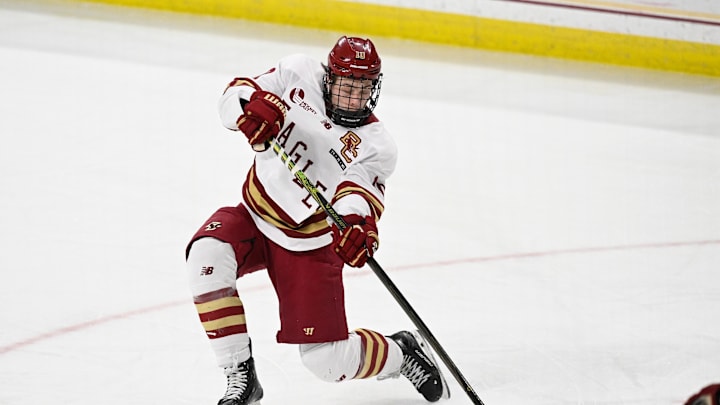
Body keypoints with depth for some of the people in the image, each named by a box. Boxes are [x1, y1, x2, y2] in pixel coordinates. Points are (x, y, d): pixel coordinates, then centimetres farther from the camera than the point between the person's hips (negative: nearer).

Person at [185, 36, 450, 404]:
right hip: (254, 218, 3)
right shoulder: (299, 74, -9)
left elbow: (359, 190, -30)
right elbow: (235, 94, -9)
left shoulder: (375, 146, -14)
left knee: (329, 361, -8)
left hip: (308, 246, -3)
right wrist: (253, 105, -34)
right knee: (207, 254, -30)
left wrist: (357, 222, -55)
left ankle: (400, 353, 28)